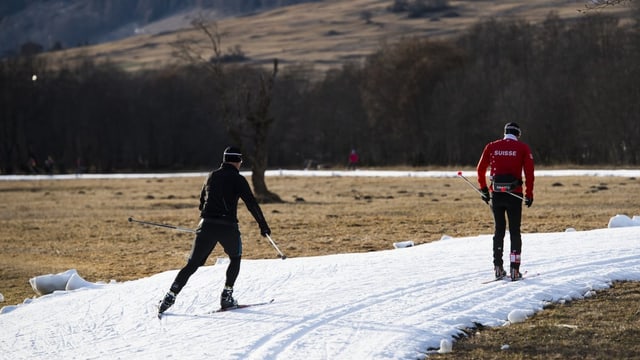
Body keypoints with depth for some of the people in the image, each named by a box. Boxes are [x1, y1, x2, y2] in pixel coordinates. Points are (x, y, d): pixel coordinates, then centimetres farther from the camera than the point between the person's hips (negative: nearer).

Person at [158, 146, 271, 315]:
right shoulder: (238, 179, -1)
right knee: (235, 259, 21)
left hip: (206, 225, 4)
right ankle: (226, 296, 11)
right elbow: (251, 203, -6)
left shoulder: (212, 176, 15)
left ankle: (171, 295, -7)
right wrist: (263, 225, 0)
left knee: (192, 264, 5)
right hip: (228, 227, -4)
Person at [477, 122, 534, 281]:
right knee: (514, 231, 6)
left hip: (496, 194, 2)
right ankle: (514, 269, 1)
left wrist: (483, 189, 15)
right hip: (514, 195, -2)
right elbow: (529, 172, -6)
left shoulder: (492, 147, 6)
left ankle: (498, 267, 9)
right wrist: (529, 194, -1)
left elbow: (481, 169, 6)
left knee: (499, 229, 13)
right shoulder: (523, 148, 0)